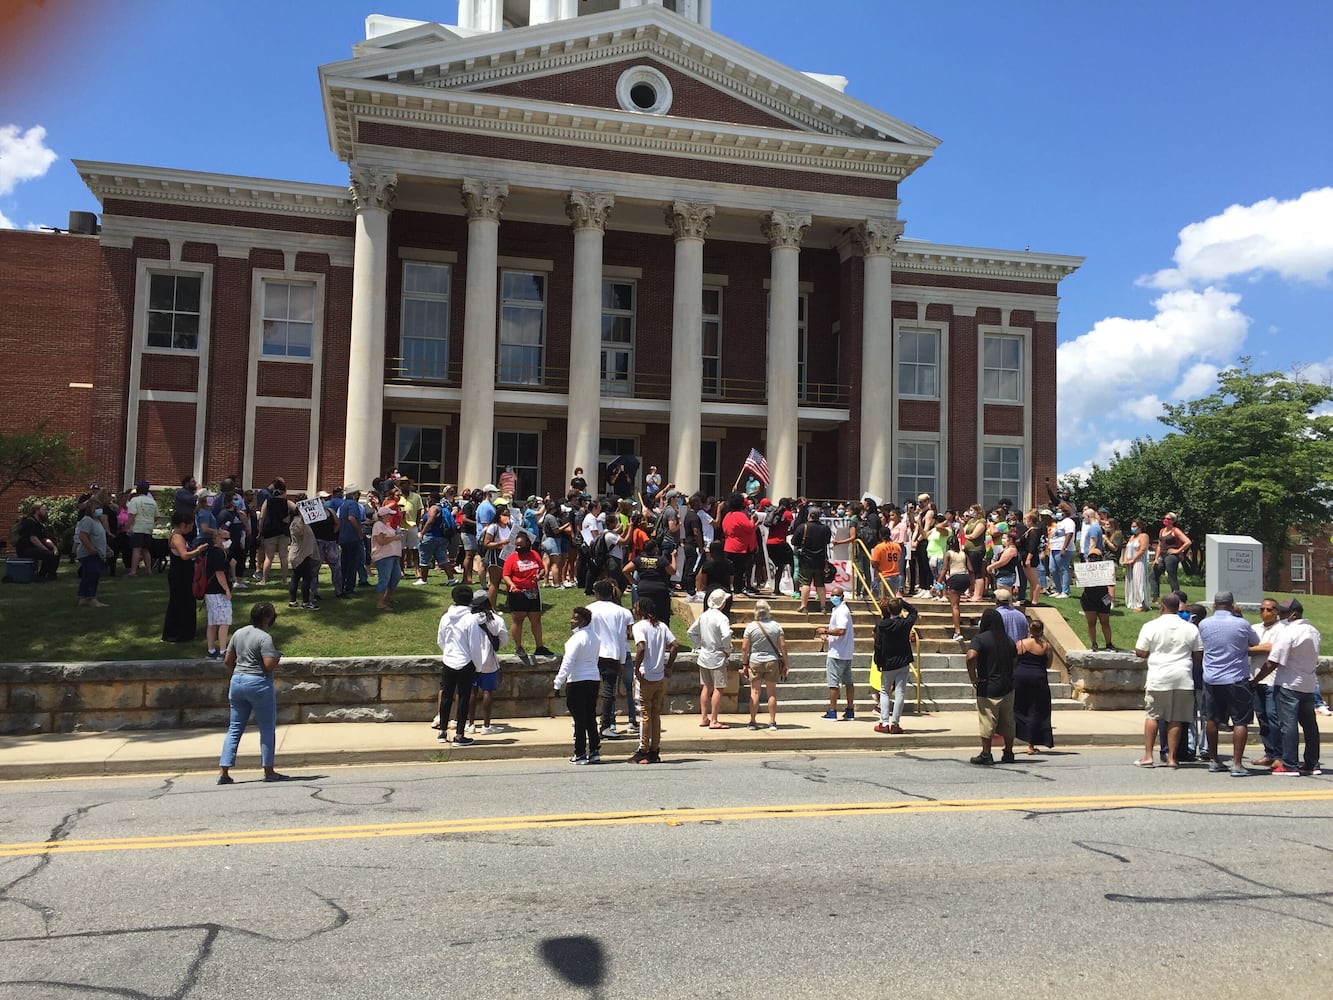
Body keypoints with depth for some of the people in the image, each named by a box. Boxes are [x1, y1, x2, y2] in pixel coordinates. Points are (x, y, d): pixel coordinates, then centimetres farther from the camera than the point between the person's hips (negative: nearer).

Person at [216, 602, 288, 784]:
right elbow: (269, 665, -21)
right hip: (258, 683, -7)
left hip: (237, 682, 7)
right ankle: (268, 771, 9)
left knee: (235, 728, 11)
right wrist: (277, 658, -1)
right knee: (267, 728, 5)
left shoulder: (238, 633, 9)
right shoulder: (264, 637, -14)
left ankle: (223, 771, 5)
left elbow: (227, 660, 13)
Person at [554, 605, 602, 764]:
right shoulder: (594, 637, 10)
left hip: (577, 681, -7)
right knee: (591, 718, 14)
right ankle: (594, 751, 15)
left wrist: (558, 683, -13)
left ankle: (580, 754, 4)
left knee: (579, 719, -1)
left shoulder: (576, 638, -15)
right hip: (594, 679, 8)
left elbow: (568, 663, -18)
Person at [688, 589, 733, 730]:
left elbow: (691, 632, 13)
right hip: (717, 657, -7)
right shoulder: (721, 618, -16)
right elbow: (726, 635, -30)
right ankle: (714, 721, 0)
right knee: (718, 689, 0)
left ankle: (703, 718, 18)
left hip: (703, 656, 7)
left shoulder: (703, 616, 6)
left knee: (706, 687, 14)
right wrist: (727, 650, -14)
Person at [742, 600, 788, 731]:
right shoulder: (776, 626, -3)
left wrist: (744, 664, 2)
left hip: (755, 662, -1)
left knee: (755, 692, 5)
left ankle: (753, 722, 6)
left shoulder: (751, 626, -7)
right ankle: (772, 723, 10)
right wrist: (785, 663, 5)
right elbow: (783, 645, -3)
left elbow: (744, 648, -7)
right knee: (772, 692, 7)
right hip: (772, 662, 1)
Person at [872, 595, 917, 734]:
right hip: (903, 664, 0)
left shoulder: (881, 625, -9)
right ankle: (895, 724, 0)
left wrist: (878, 662, 5)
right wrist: (902, 600, 13)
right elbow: (913, 612, 13)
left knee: (884, 692, 13)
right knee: (900, 693, 2)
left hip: (887, 665, 0)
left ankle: (884, 723, 6)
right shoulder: (905, 624, -8)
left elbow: (877, 646, -6)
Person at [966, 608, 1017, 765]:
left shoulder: (980, 638, -11)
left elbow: (971, 657, -27)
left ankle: (986, 754, 6)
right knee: (1007, 722, 14)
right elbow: (1015, 660, 15)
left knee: (987, 722, 2)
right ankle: (1009, 753, 21)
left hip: (988, 688, -5)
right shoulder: (1008, 640, 8)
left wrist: (973, 678, -16)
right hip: (1007, 687, 5)